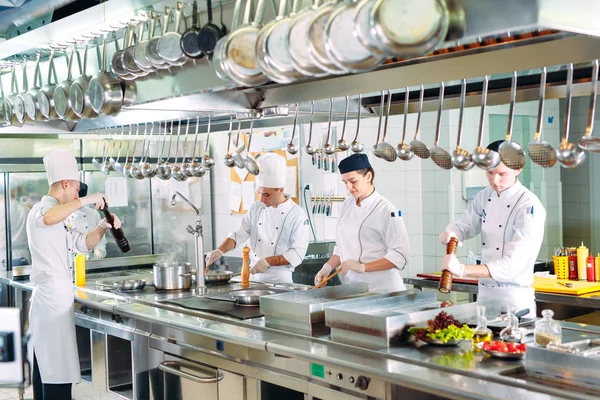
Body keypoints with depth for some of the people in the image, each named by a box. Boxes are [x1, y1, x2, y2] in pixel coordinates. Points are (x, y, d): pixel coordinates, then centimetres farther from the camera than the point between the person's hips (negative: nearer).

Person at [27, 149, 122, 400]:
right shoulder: (41, 210, -10)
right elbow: (48, 218, -36)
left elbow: (83, 244, 23)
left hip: (52, 300, 10)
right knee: (58, 373, -9)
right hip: (52, 300, -10)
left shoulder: (57, 221, 21)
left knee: (46, 369, 14)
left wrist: (102, 227, 6)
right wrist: (85, 200, -28)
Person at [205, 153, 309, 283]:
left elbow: (297, 253, -14)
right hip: (254, 277, 4)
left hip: (280, 279, -4)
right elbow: (238, 235, 4)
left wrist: (268, 262, -22)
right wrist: (220, 250, -13)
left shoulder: (297, 214, -11)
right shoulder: (256, 208, 5)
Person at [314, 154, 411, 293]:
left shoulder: (386, 210, -14)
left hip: (381, 288, -5)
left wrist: (362, 267, -23)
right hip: (352, 286, 5)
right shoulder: (346, 205, 7)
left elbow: (400, 255, -17)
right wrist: (328, 267, 0)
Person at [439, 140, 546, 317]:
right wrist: (450, 234, -13)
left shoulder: (529, 206, -18)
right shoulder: (485, 196, 4)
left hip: (515, 299, -6)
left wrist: (462, 270, -34)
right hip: (484, 294, 6)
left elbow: (513, 264, -26)